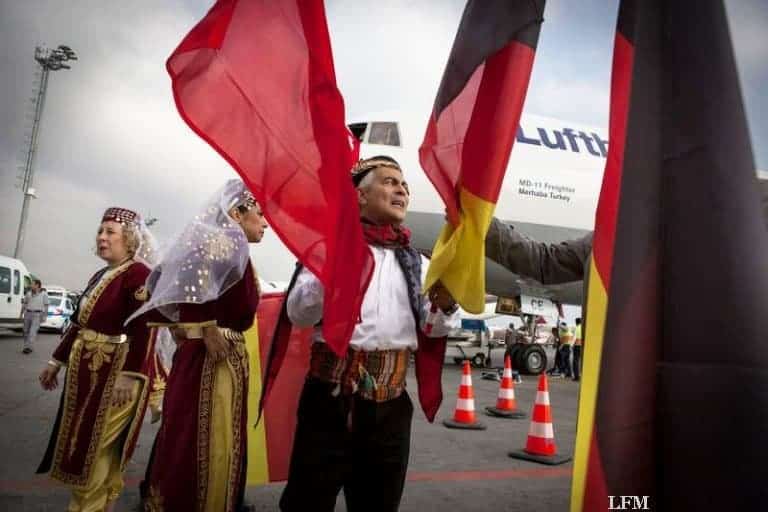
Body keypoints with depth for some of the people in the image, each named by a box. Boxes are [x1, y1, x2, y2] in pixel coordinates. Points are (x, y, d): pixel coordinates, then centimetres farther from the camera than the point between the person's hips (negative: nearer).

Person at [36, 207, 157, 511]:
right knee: (78, 441, 20)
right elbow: (79, 323, 17)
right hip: (85, 369, 9)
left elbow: (143, 329, -24)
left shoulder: (139, 274, -16)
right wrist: (56, 361, 20)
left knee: (97, 446, 4)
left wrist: (129, 375, -29)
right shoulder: (100, 276, 12)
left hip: (113, 372, -9)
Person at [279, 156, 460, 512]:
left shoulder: (414, 262, 13)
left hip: (391, 403, 4)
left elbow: (432, 328, 6)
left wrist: (445, 303, -16)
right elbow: (297, 314, -5)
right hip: (330, 396, -3)